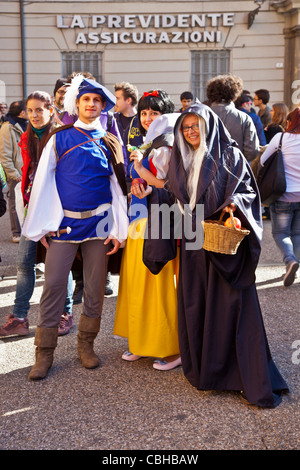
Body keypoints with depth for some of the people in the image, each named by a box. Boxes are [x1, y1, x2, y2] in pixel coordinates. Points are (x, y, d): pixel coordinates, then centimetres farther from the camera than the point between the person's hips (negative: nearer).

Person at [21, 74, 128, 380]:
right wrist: (39, 227, -3)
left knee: (95, 289, 7)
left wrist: (119, 230, -1)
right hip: (63, 223, -1)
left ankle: (86, 345, 23)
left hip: (99, 224, 2)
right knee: (53, 287, -3)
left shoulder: (110, 142, 8)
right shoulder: (60, 138, 3)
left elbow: (118, 186, 6)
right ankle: (44, 353, 8)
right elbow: (42, 183, 2)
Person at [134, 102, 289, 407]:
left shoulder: (229, 156, 0)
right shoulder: (181, 160, 15)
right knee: (193, 307, 7)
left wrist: (234, 203, -21)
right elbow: (173, 198, 14)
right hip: (192, 245, 5)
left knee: (230, 307, -6)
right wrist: (151, 194, -1)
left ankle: (253, 381, 1)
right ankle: (202, 370, 22)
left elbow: (248, 190, -2)